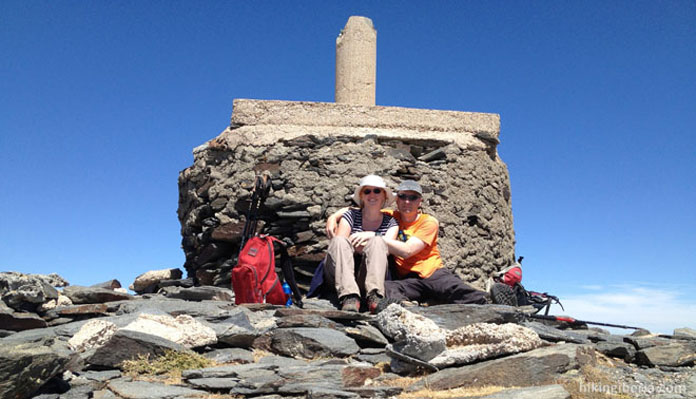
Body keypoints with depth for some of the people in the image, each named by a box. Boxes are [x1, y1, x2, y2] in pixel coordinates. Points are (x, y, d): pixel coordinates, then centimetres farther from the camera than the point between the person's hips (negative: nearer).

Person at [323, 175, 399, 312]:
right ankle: (349, 298, -45)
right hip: (340, 276, 0)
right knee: (339, 241, -27)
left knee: (376, 242, -24)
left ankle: (374, 297, -44)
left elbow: (386, 249, -2)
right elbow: (337, 244, -2)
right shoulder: (351, 215, 11)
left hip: (369, 278, 0)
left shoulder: (390, 222, 15)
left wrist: (371, 236, -19)